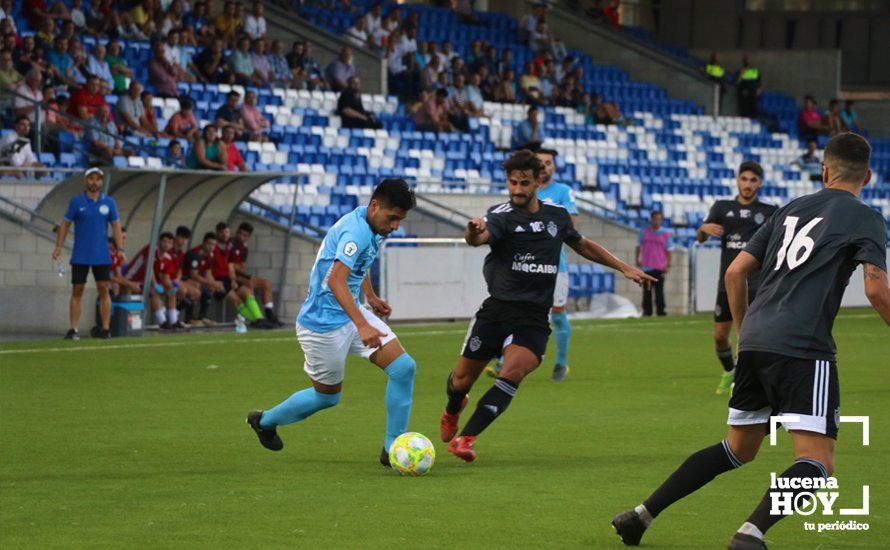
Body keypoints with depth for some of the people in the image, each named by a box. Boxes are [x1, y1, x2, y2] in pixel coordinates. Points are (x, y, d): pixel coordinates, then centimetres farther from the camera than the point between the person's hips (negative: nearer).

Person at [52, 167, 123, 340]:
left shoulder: (108, 202, 4)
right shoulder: (76, 201, 0)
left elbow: (116, 226, 8)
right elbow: (65, 224, 3)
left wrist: (120, 249, -2)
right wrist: (59, 246, -5)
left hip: (102, 256, 1)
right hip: (80, 256, -1)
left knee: (103, 290, -1)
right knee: (77, 290, 0)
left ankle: (105, 329, 3)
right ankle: (73, 329, 2)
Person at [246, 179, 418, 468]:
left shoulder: (370, 228, 6)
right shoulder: (356, 230, -25)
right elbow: (336, 280, -36)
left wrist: (371, 298, 34)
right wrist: (362, 325, -43)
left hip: (352, 312, 9)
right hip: (325, 322, -9)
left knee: (403, 368, -6)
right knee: (327, 395, 9)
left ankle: (392, 448, 1)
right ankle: (264, 421, 35)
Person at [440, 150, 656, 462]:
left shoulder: (557, 215, 8)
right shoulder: (502, 216, -8)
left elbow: (583, 245, 27)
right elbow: (478, 238, -32)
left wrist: (625, 268, 25)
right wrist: (474, 232, -57)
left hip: (533, 318, 2)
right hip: (496, 309, -2)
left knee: (512, 374, -25)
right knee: (461, 381, 5)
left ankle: (466, 438, -22)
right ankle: (452, 411, 44)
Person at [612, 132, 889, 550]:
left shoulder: (791, 210, 20)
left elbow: (736, 272, 18)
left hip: (755, 342, 7)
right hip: (803, 348, -7)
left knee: (737, 449, 22)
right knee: (817, 465, -9)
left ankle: (642, 514, 19)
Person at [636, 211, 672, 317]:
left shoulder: (665, 234, 2)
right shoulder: (644, 231, 7)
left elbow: (668, 250, 3)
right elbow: (639, 246, 16)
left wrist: (668, 265, -3)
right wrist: (637, 259, 8)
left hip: (659, 267, -2)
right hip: (646, 266, 2)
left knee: (659, 290, -2)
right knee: (647, 290, 2)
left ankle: (660, 310, 2)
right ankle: (647, 310, 5)